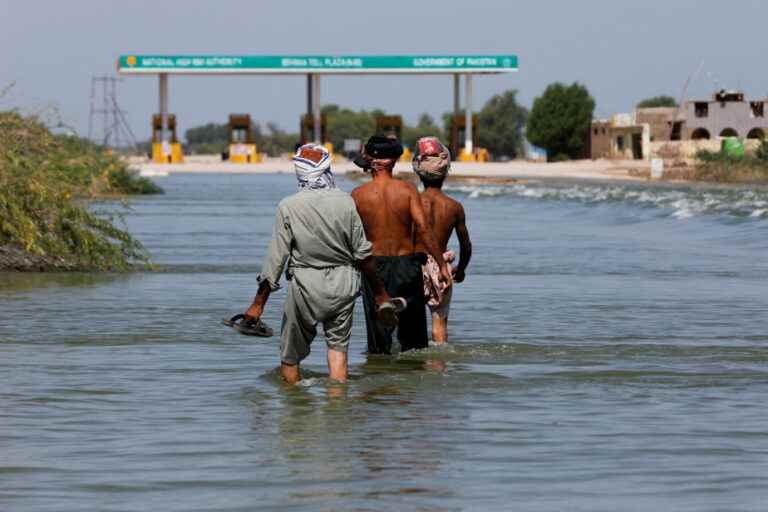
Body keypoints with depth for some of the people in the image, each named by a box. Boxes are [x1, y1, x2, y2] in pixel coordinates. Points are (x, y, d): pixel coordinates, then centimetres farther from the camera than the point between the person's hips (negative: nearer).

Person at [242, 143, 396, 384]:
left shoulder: (288, 207, -9)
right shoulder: (345, 202, -5)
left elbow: (276, 257, -7)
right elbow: (363, 253, 0)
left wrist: (259, 303, -1)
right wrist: (379, 293, 11)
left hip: (305, 285, -2)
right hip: (343, 283, 2)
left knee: (290, 356, 9)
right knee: (338, 346, 10)